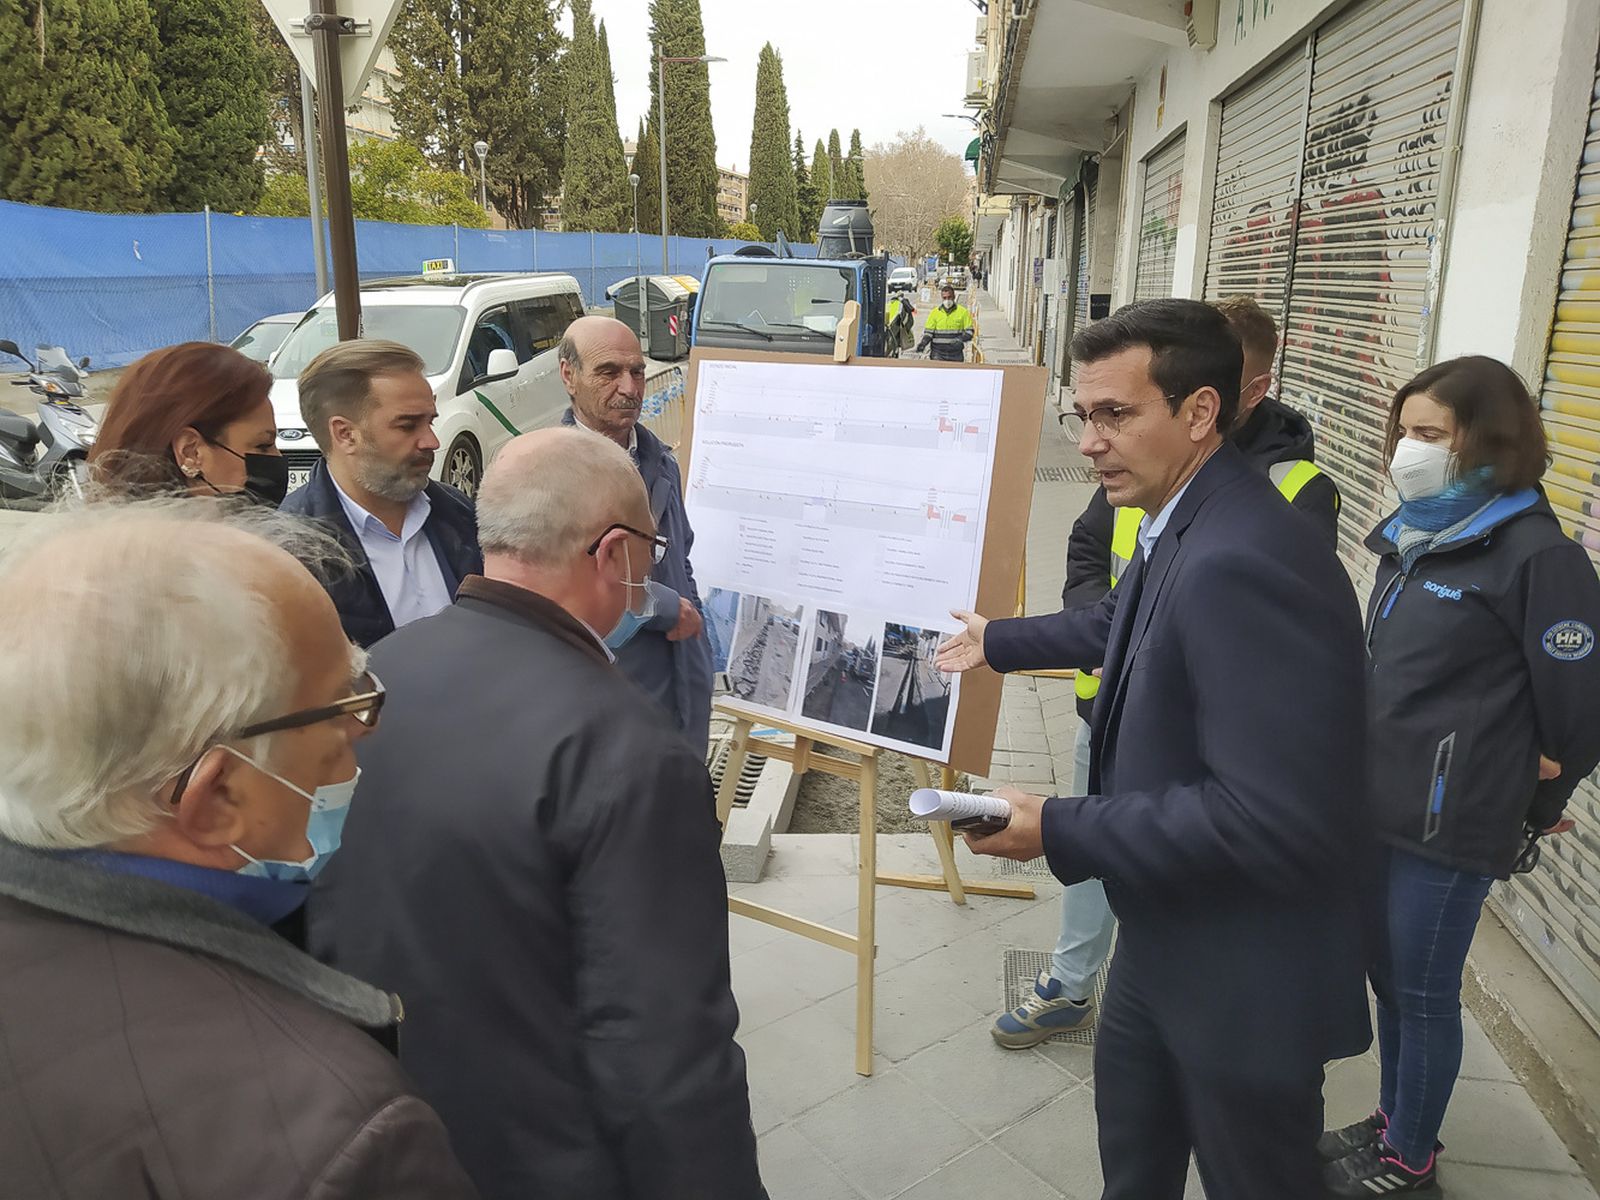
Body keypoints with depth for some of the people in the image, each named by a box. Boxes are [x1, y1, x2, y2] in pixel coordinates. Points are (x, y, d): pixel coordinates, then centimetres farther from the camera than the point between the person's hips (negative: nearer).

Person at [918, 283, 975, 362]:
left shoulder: (963, 312, 3)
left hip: (956, 355, 1)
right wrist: (923, 342, -16)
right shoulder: (935, 312, 5)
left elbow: (969, 331, 3)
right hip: (938, 355, -1)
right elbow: (928, 332, 4)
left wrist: (961, 340, -16)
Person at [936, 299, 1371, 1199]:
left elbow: (1268, 818, -34)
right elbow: (1126, 620, 20)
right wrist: (999, 643, 31)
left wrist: (1060, 831, -27)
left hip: (1249, 972, -9)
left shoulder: (1238, 562, -33)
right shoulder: (1185, 523, -2)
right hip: (1171, 934, 9)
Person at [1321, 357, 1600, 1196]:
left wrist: (1531, 813, 1)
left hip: (1451, 825, -7)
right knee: (1387, 976, 19)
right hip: (1381, 806, 7)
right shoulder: (1413, 537, 8)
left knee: (1424, 991, 9)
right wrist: (1360, 774, 16)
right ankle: (1390, 1121, 40)